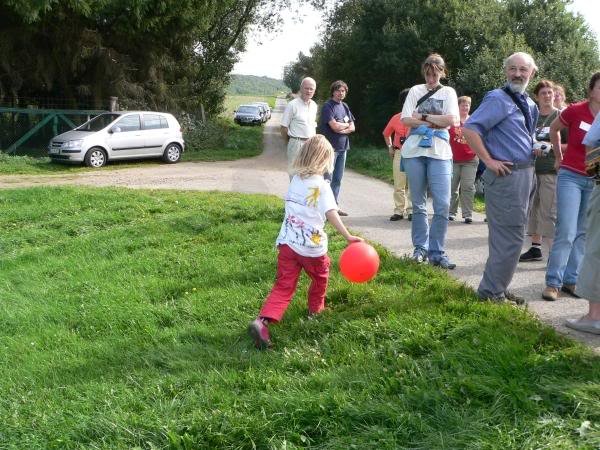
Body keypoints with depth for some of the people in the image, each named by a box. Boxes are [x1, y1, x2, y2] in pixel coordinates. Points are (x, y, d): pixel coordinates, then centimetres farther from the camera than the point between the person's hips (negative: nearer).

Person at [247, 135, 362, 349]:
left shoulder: (295, 180, 9)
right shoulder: (321, 185, -9)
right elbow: (331, 214, -18)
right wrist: (348, 236, -19)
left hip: (288, 242, 5)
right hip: (312, 246, -4)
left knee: (284, 286, 1)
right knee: (320, 277, 25)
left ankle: (262, 321, -18)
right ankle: (315, 309, 45)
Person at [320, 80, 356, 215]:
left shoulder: (345, 107, 14)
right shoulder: (328, 106, -9)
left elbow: (352, 127, 9)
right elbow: (334, 126, -18)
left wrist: (341, 129, -11)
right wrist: (346, 124, -1)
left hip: (342, 147, 7)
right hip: (331, 147, -7)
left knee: (337, 179, 11)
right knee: (327, 179, -5)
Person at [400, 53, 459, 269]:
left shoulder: (448, 92, 9)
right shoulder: (415, 91, 10)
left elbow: (452, 120, -7)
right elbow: (406, 120, -1)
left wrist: (423, 117, -5)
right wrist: (435, 122, -7)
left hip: (439, 153, -1)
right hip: (414, 151, 1)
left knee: (442, 205, -9)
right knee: (418, 203, 7)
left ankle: (436, 252, -1)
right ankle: (420, 247, 17)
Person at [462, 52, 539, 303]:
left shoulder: (529, 104, 15)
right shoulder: (498, 99, -12)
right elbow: (469, 129, -22)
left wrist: (536, 148, 12)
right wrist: (489, 161, -20)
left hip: (525, 174, 9)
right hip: (506, 174, -9)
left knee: (506, 235, 15)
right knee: (510, 236, -6)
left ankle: (496, 288, 26)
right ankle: (492, 292, 5)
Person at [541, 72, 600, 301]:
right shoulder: (575, 111, -10)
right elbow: (554, 128, 8)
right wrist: (559, 157, 12)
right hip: (570, 176, -4)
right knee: (566, 232, -9)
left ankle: (571, 280, 17)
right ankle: (553, 282, -2)